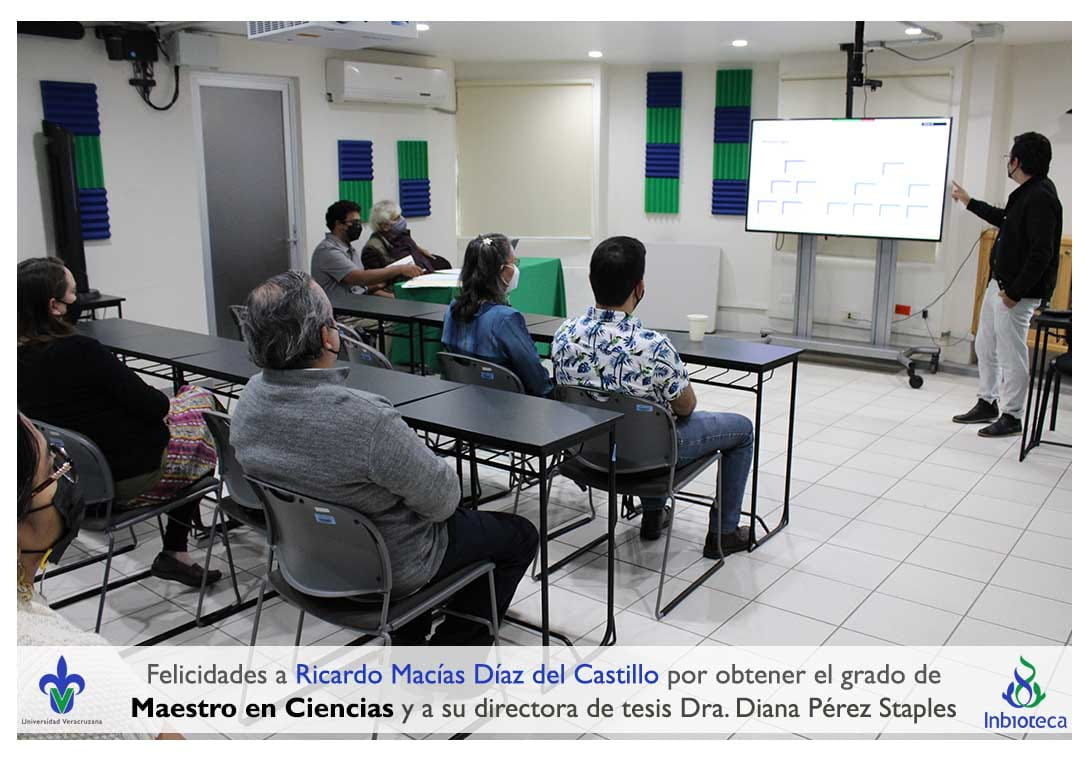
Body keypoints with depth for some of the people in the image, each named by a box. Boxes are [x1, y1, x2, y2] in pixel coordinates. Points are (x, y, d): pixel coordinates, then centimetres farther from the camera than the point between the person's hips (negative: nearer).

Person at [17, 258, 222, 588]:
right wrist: (166, 402, 1)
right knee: (202, 401, 15)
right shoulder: (79, 351, -27)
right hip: (128, 479, -8)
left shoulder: (22, 357, -3)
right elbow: (152, 405, -21)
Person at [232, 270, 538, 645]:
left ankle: (408, 640, 39)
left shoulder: (252, 395, -12)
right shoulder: (365, 419, -38)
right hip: (387, 567, -7)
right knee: (521, 535, 13)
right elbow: (442, 499, -24)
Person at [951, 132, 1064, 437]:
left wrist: (1015, 292, -22)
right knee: (985, 346, 18)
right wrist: (969, 202, 41)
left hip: (1017, 292, -10)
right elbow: (1005, 219, 33)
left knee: (1011, 354, -1)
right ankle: (986, 403, 32)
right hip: (998, 283, 11)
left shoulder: (1041, 197, -20)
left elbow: (1042, 253, -24)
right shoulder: (1027, 193, 11)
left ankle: (1012, 417, 11)